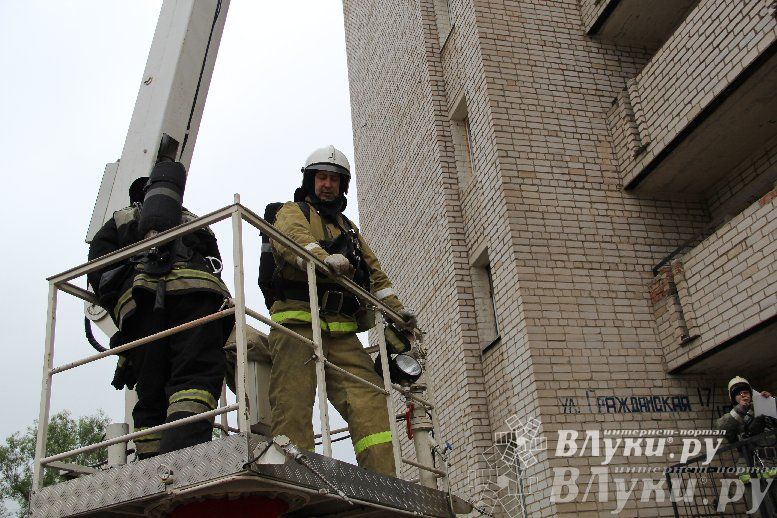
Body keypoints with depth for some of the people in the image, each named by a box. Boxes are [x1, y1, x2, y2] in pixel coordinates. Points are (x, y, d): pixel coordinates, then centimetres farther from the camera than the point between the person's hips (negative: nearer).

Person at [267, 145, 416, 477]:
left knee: (369, 397, -12)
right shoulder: (293, 212, 14)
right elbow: (291, 238, -11)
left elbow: (373, 272, 27)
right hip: (298, 323, -4)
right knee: (294, 406, -14)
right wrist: (325, 257, -33)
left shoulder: (349, 229, 33)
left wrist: (396, 308, 9)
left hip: (340, 332, 5)